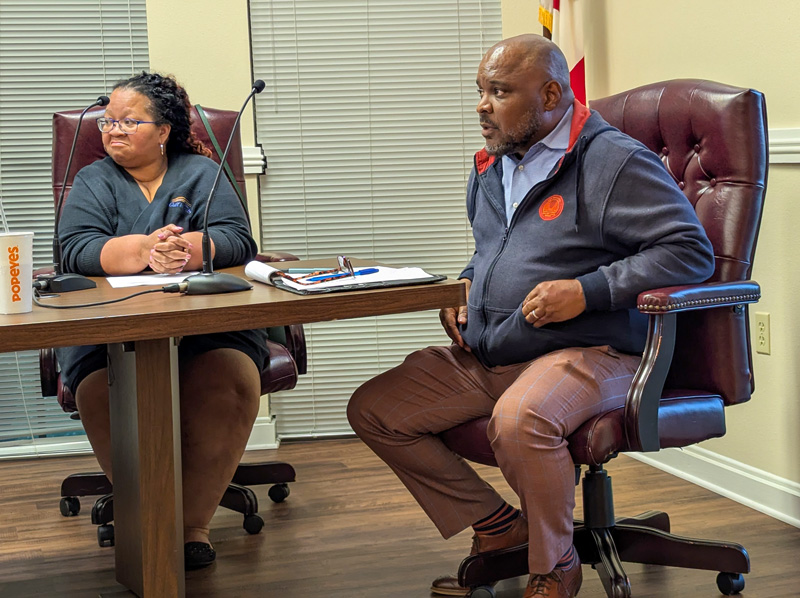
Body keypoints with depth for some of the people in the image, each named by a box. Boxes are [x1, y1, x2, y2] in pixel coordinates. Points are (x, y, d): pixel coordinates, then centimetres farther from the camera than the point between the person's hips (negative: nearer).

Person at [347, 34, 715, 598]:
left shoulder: (613, 160, -8)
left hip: (585, 353, -8)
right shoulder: (491, 168, 17)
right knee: (373, 409, -1)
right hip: (482, 357, 8)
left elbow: (692, 251, -15)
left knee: (519, 421, -39)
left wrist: (588, 291, -20)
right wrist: (465, 287, 14)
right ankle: (496, 525, 6)